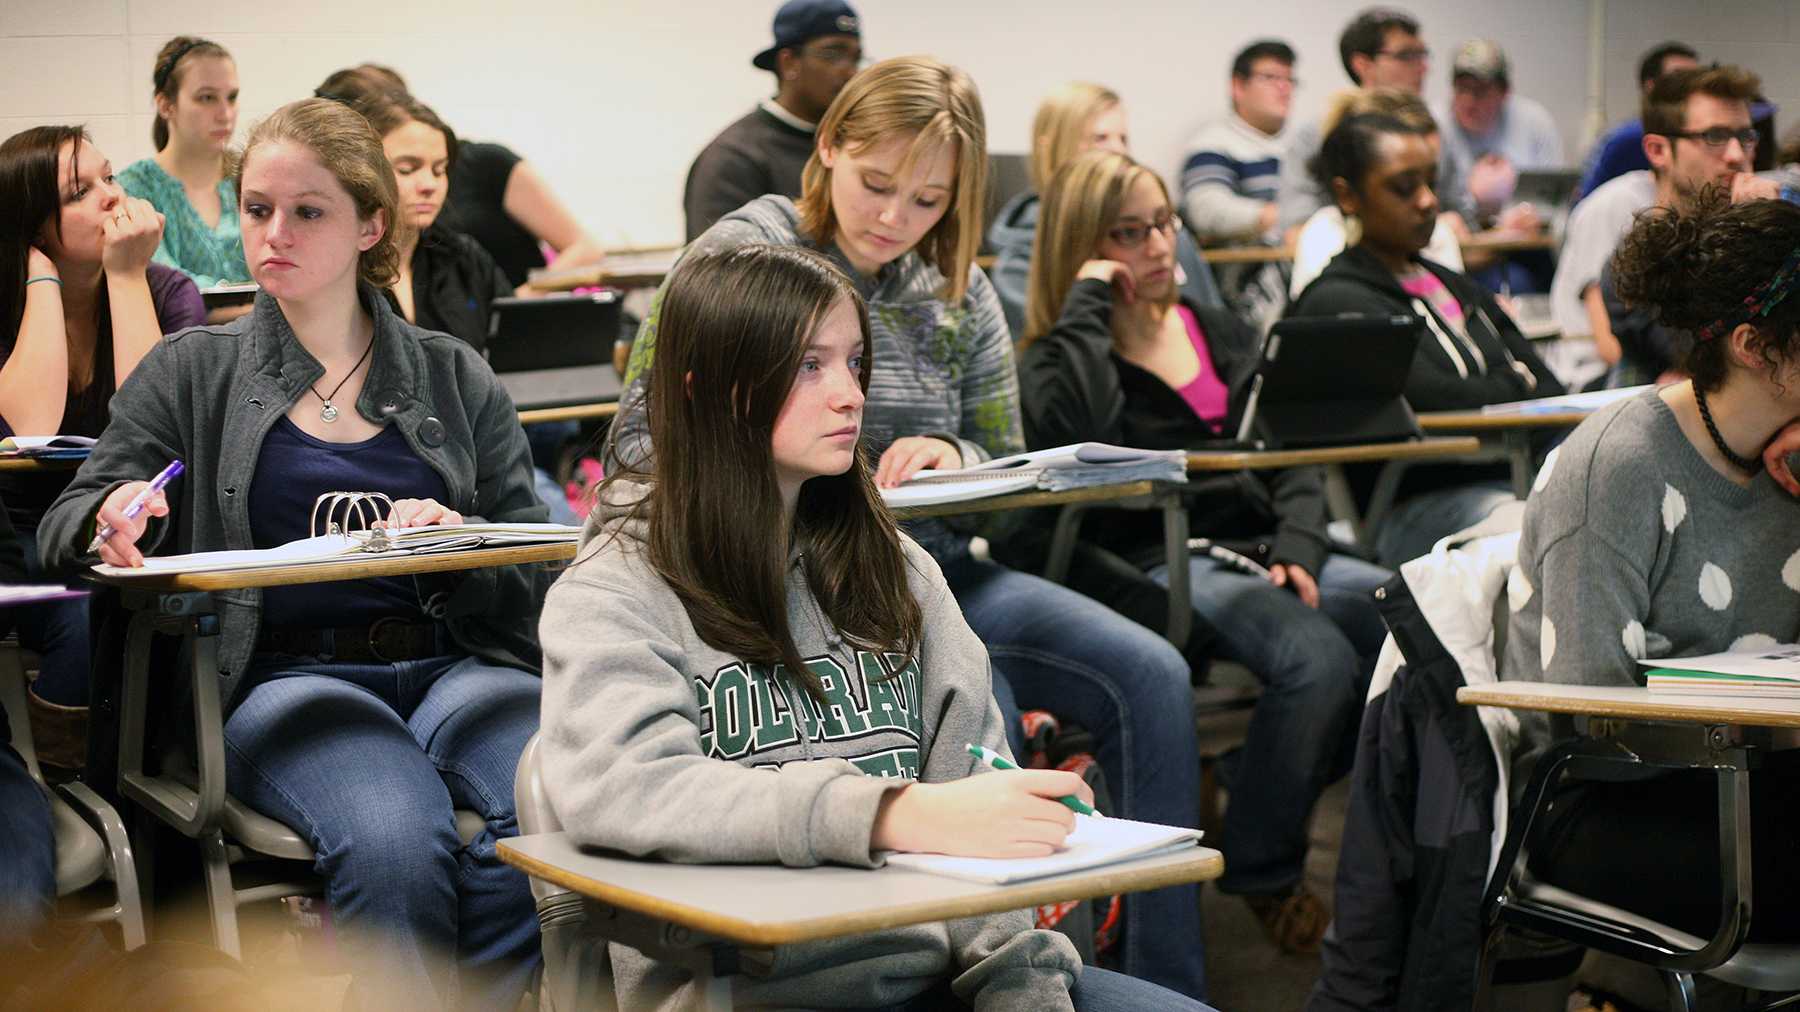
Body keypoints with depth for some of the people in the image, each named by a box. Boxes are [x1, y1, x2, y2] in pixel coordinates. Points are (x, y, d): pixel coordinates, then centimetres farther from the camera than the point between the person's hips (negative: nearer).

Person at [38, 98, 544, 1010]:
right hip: (284, 677, -2)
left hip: (455, 661, 2)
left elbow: (540, 565, 15)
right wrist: (114, 517, -14)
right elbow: (66, 526, 11)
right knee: (396, 846, -36)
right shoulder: (190, 374, 16)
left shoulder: (454, 376, 19)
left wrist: (460, 544, -8)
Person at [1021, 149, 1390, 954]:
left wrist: (1299, 549, -4)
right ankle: (1262, 873, -11)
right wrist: (1088, 302, -8)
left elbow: (1294, 450, 15)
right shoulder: (1060, 356, 5)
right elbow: (1072, 430, -20)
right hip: (1156, 561, -5)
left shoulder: (1222, 334, 21)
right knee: (1319, 657, -32)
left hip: (1264, 547, 6)